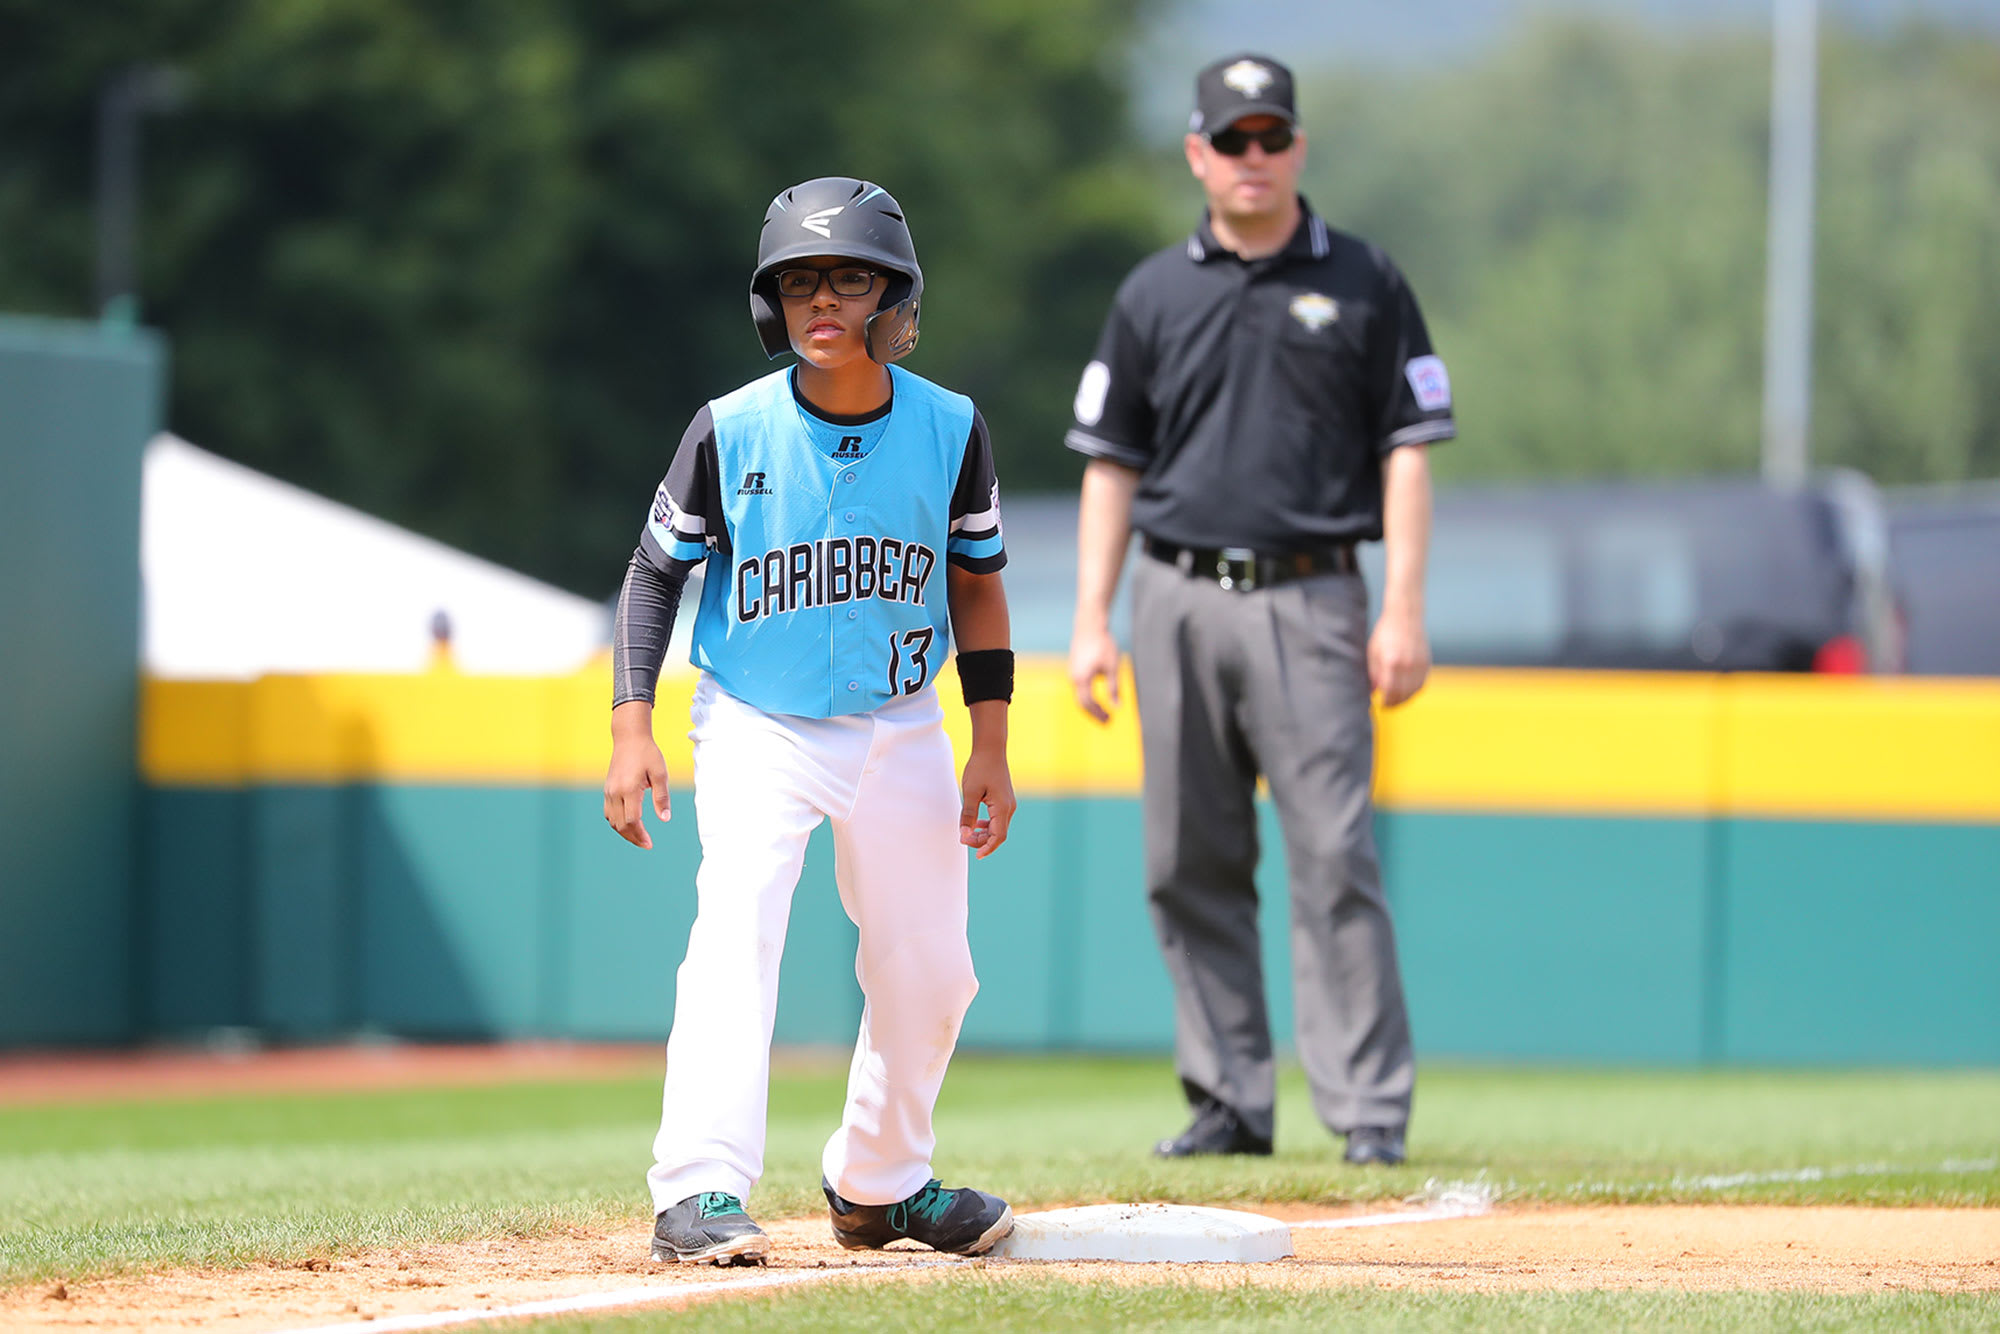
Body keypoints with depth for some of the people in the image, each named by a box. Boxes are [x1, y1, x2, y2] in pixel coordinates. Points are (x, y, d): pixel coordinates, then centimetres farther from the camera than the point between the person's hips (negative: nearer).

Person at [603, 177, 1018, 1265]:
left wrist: (990, 747, 0)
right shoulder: (731, 431, -13)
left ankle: (878, 1185, 32)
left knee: (928, 972, 10)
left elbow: (976, 585, 4)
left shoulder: (949, 430, -7)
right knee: (735, 934, -23)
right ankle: (697, 1195, -29)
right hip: (755, 728, -3)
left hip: (899, 733, 3)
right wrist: (631, 725, -12)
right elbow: (656, 570, -3)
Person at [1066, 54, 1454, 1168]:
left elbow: (1408, 449, 3)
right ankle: (1231, 1103, 10)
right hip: (1178, 604, 3)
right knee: (1193, 867, 3)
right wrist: (1093, 620, 4)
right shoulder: (1153, 295, 12)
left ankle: (1370, 1110, -10)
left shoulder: (1364, 284, 6)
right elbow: (1111, 462, 12)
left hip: (1309, 603, -3)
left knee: (1335, 858, -10)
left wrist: (1404, 609, -7)